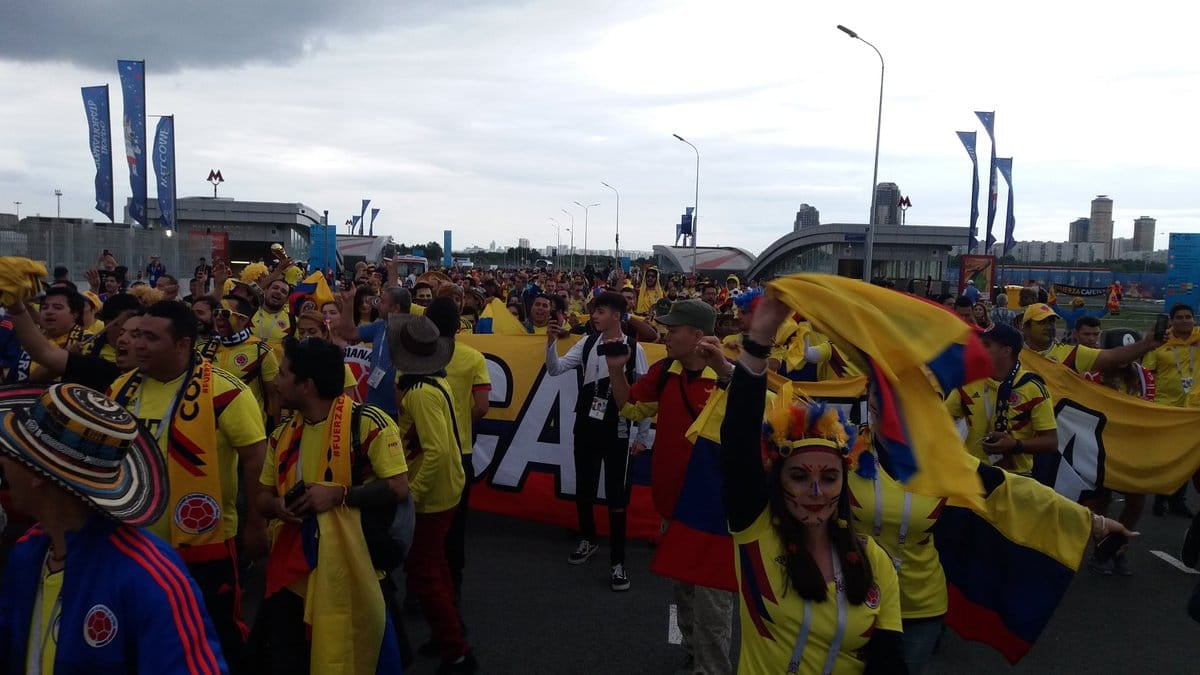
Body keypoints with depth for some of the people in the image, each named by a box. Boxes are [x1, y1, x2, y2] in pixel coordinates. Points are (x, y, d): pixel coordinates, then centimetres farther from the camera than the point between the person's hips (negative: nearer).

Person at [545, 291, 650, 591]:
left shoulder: (634, 349, -9)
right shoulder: (587, 344, 1)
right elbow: (555, 369, -2)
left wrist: (643, 436, -3)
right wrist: (551, 342, -20)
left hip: (616, 430, -4)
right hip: (585, 427, 4)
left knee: (616, 496, 0)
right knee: (583, 490, 16)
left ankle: (617, 561, 12)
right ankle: (588, 540, 40)